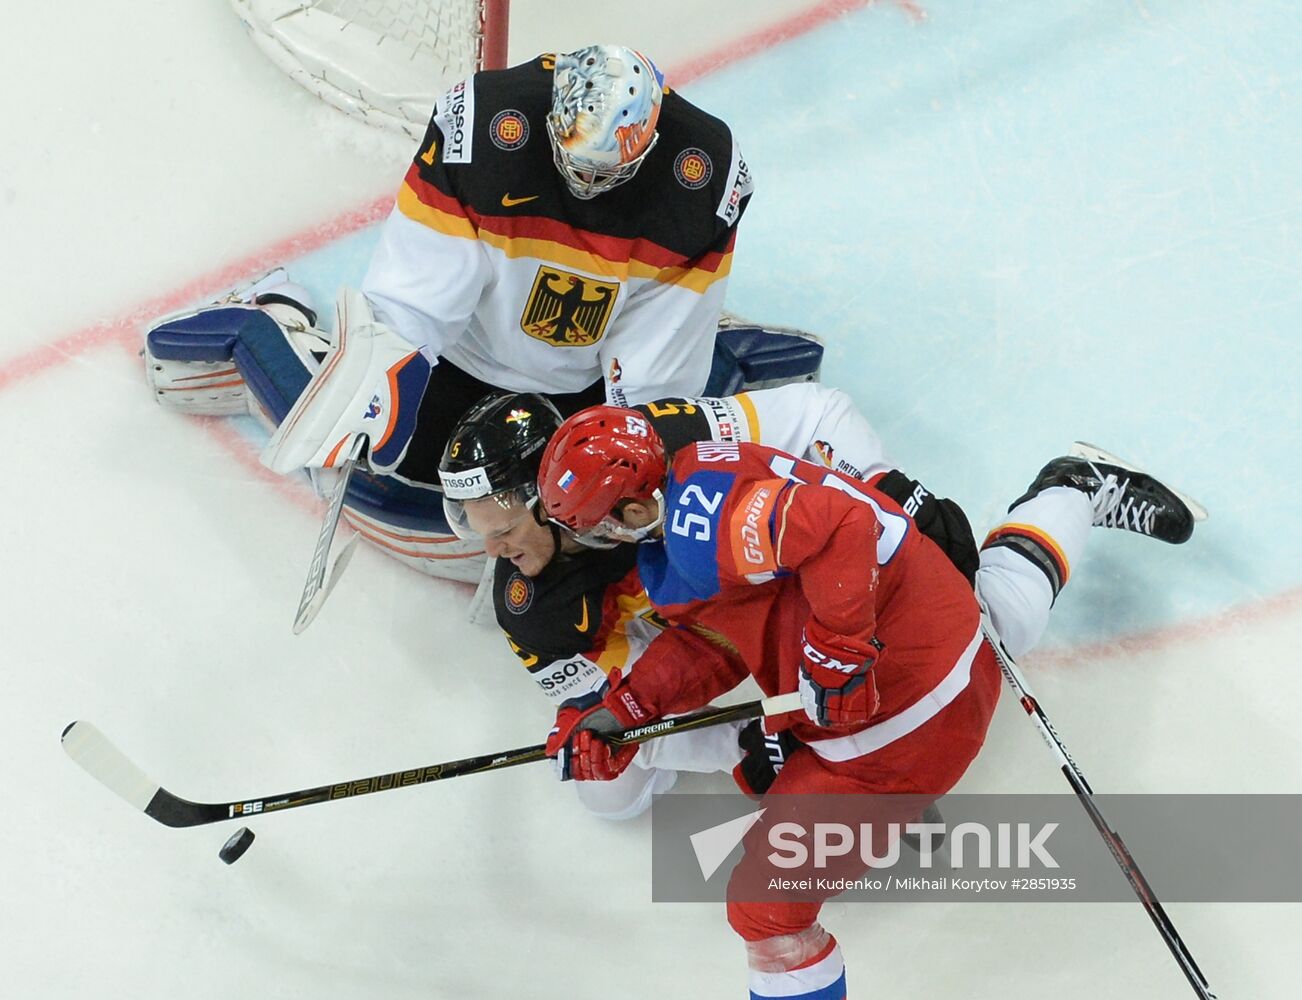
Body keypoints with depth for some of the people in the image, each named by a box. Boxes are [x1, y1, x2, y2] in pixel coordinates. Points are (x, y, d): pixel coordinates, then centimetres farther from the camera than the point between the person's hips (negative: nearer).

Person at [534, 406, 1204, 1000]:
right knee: (1003, 616, 45)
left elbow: (839, 522, -39)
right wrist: (616, 712, -4)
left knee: (766, 906, -6)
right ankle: (1081, 487, 57)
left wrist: (836, 653, -32)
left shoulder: (703, 520, -29)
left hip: (900, 713, -10)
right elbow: (709, 643, 5)